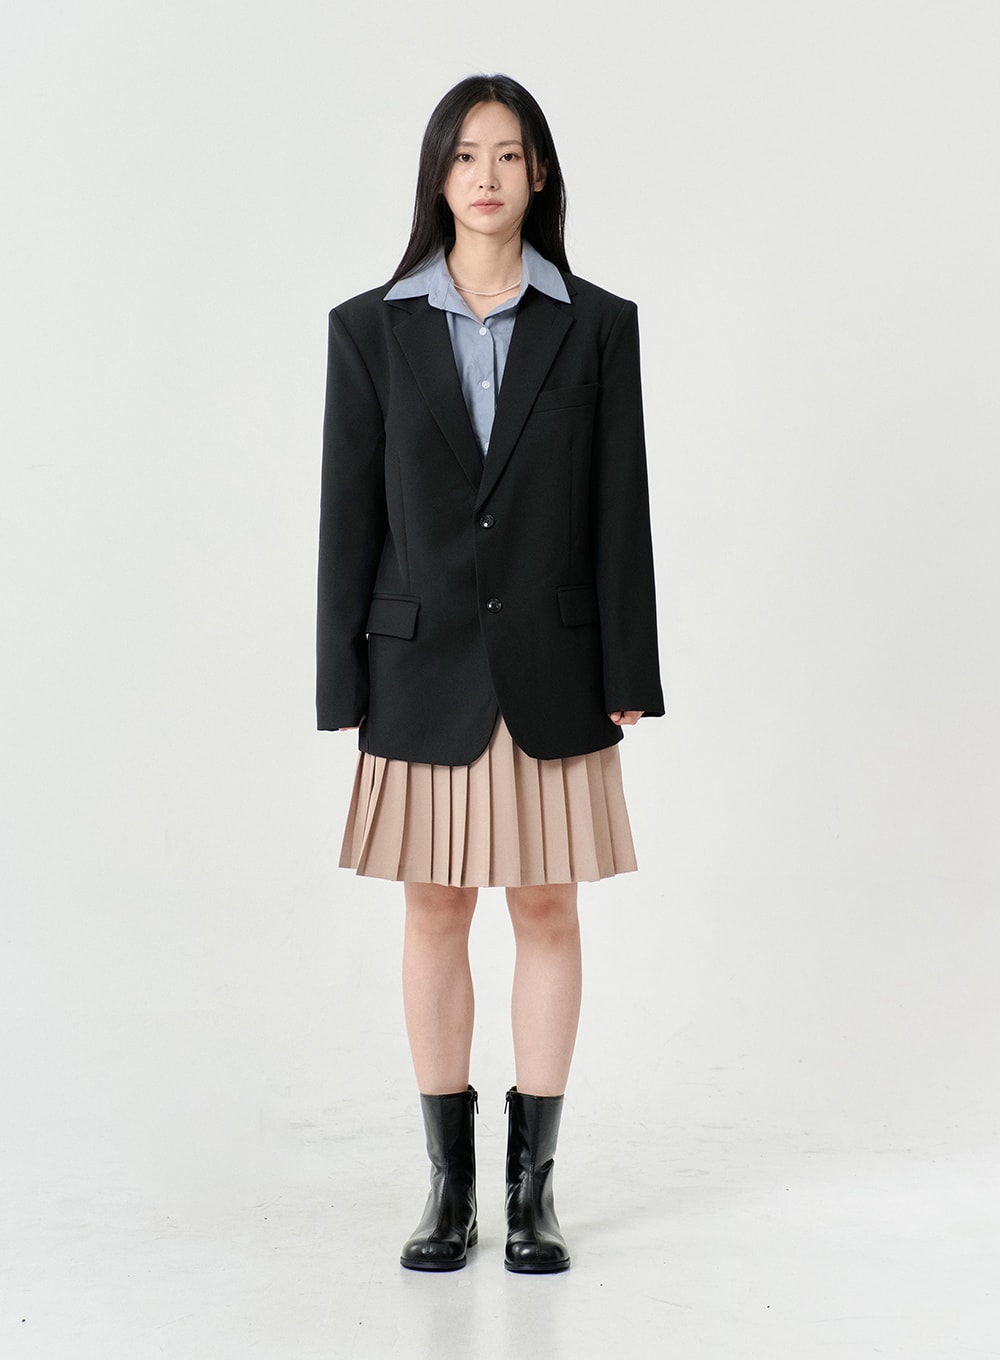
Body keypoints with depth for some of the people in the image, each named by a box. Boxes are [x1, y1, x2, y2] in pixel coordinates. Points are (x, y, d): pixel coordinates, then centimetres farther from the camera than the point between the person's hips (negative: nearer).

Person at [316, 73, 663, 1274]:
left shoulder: (597, 325, 2)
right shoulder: (371, 327, 2)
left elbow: (620, 508, 1)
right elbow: (350, 514, 1)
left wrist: (628, 676, -3)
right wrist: (344, 687, -2)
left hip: (551, 666, 0)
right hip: (425, 666, 0)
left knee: (548, 911, 5)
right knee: (435, 915, 7)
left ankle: (533, 1184, 18)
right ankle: (450, 1183, 19)